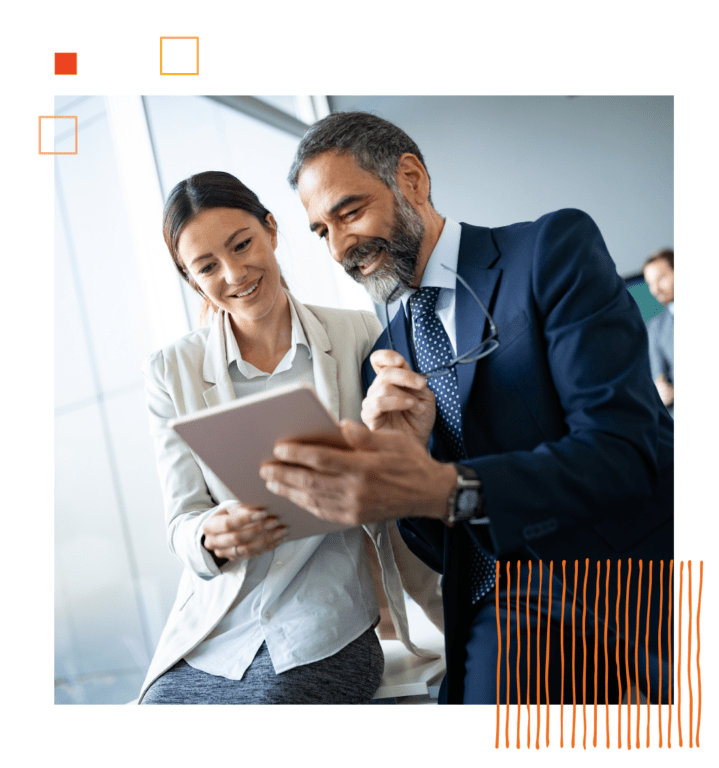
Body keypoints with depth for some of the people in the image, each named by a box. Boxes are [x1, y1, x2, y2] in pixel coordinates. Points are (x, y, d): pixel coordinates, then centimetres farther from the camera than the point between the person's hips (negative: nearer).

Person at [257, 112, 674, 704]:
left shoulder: (556, 248, -4)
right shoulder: (388, 355, 10)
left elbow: (632, 451, -16)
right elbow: (435, 549, 8)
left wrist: (444, 488, -30)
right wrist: (407, 449, -14)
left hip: (643, 587, -3)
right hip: (508, 606, 4)